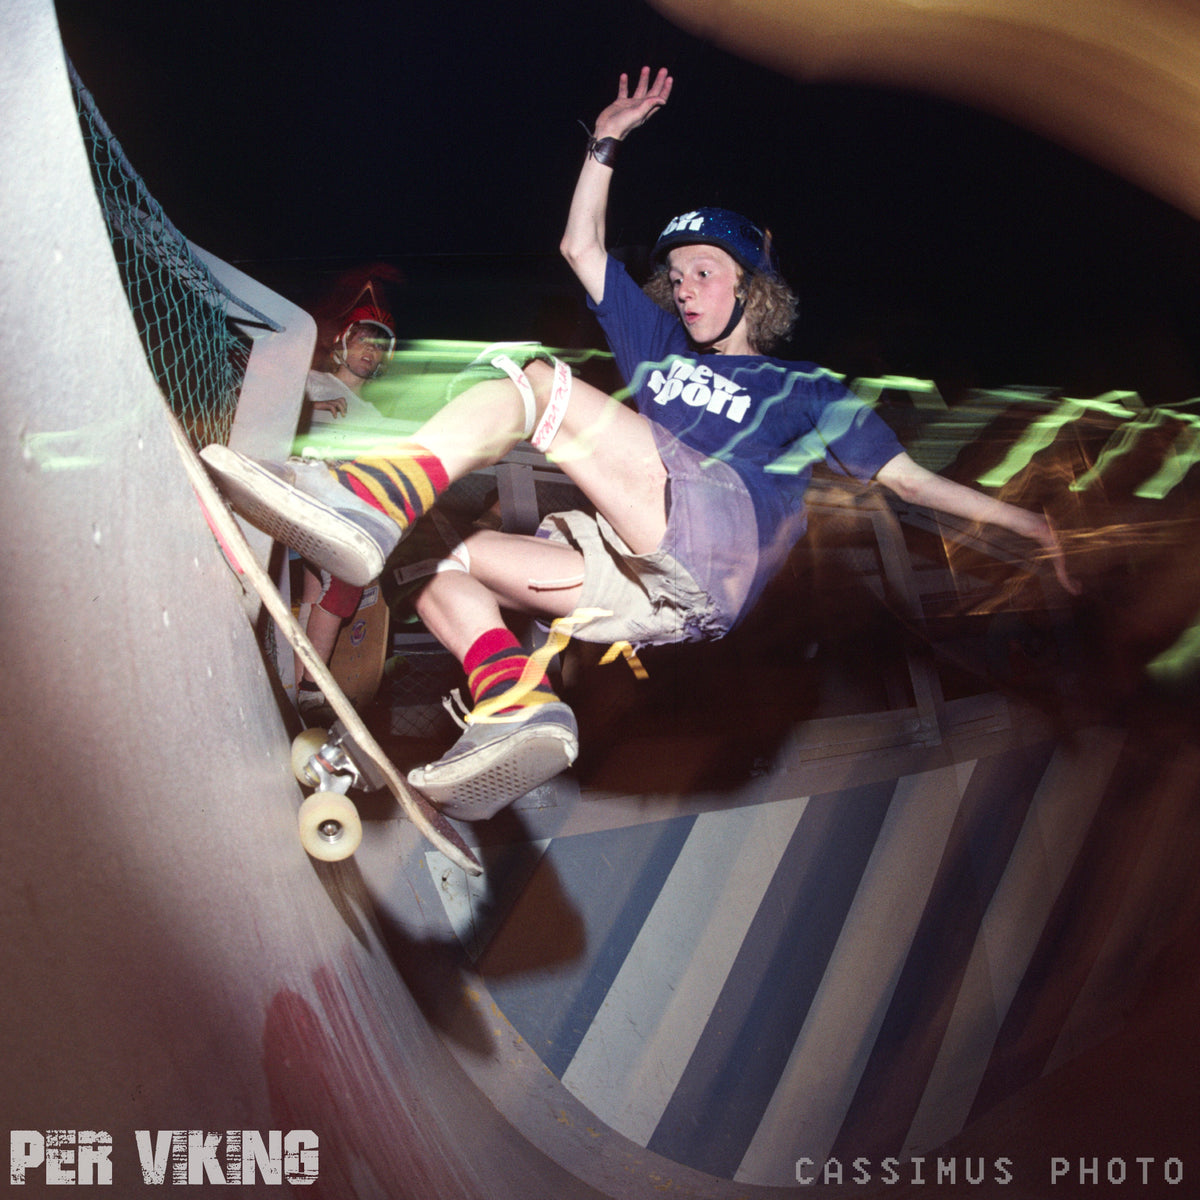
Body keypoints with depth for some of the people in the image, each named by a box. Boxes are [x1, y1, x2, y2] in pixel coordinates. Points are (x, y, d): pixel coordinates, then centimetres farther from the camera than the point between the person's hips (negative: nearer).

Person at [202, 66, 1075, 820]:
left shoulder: (805, 389, 22)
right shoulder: (659, 348, 34)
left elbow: (907, 477, 19)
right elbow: (581, 247, 33)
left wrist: (1024, 522, 15)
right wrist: (608, 142, 30)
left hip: (719, 550, -6)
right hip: (645, 590, 6)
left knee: (531, 379, -18)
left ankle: (376, 495, -38)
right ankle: (517, 701, -32)